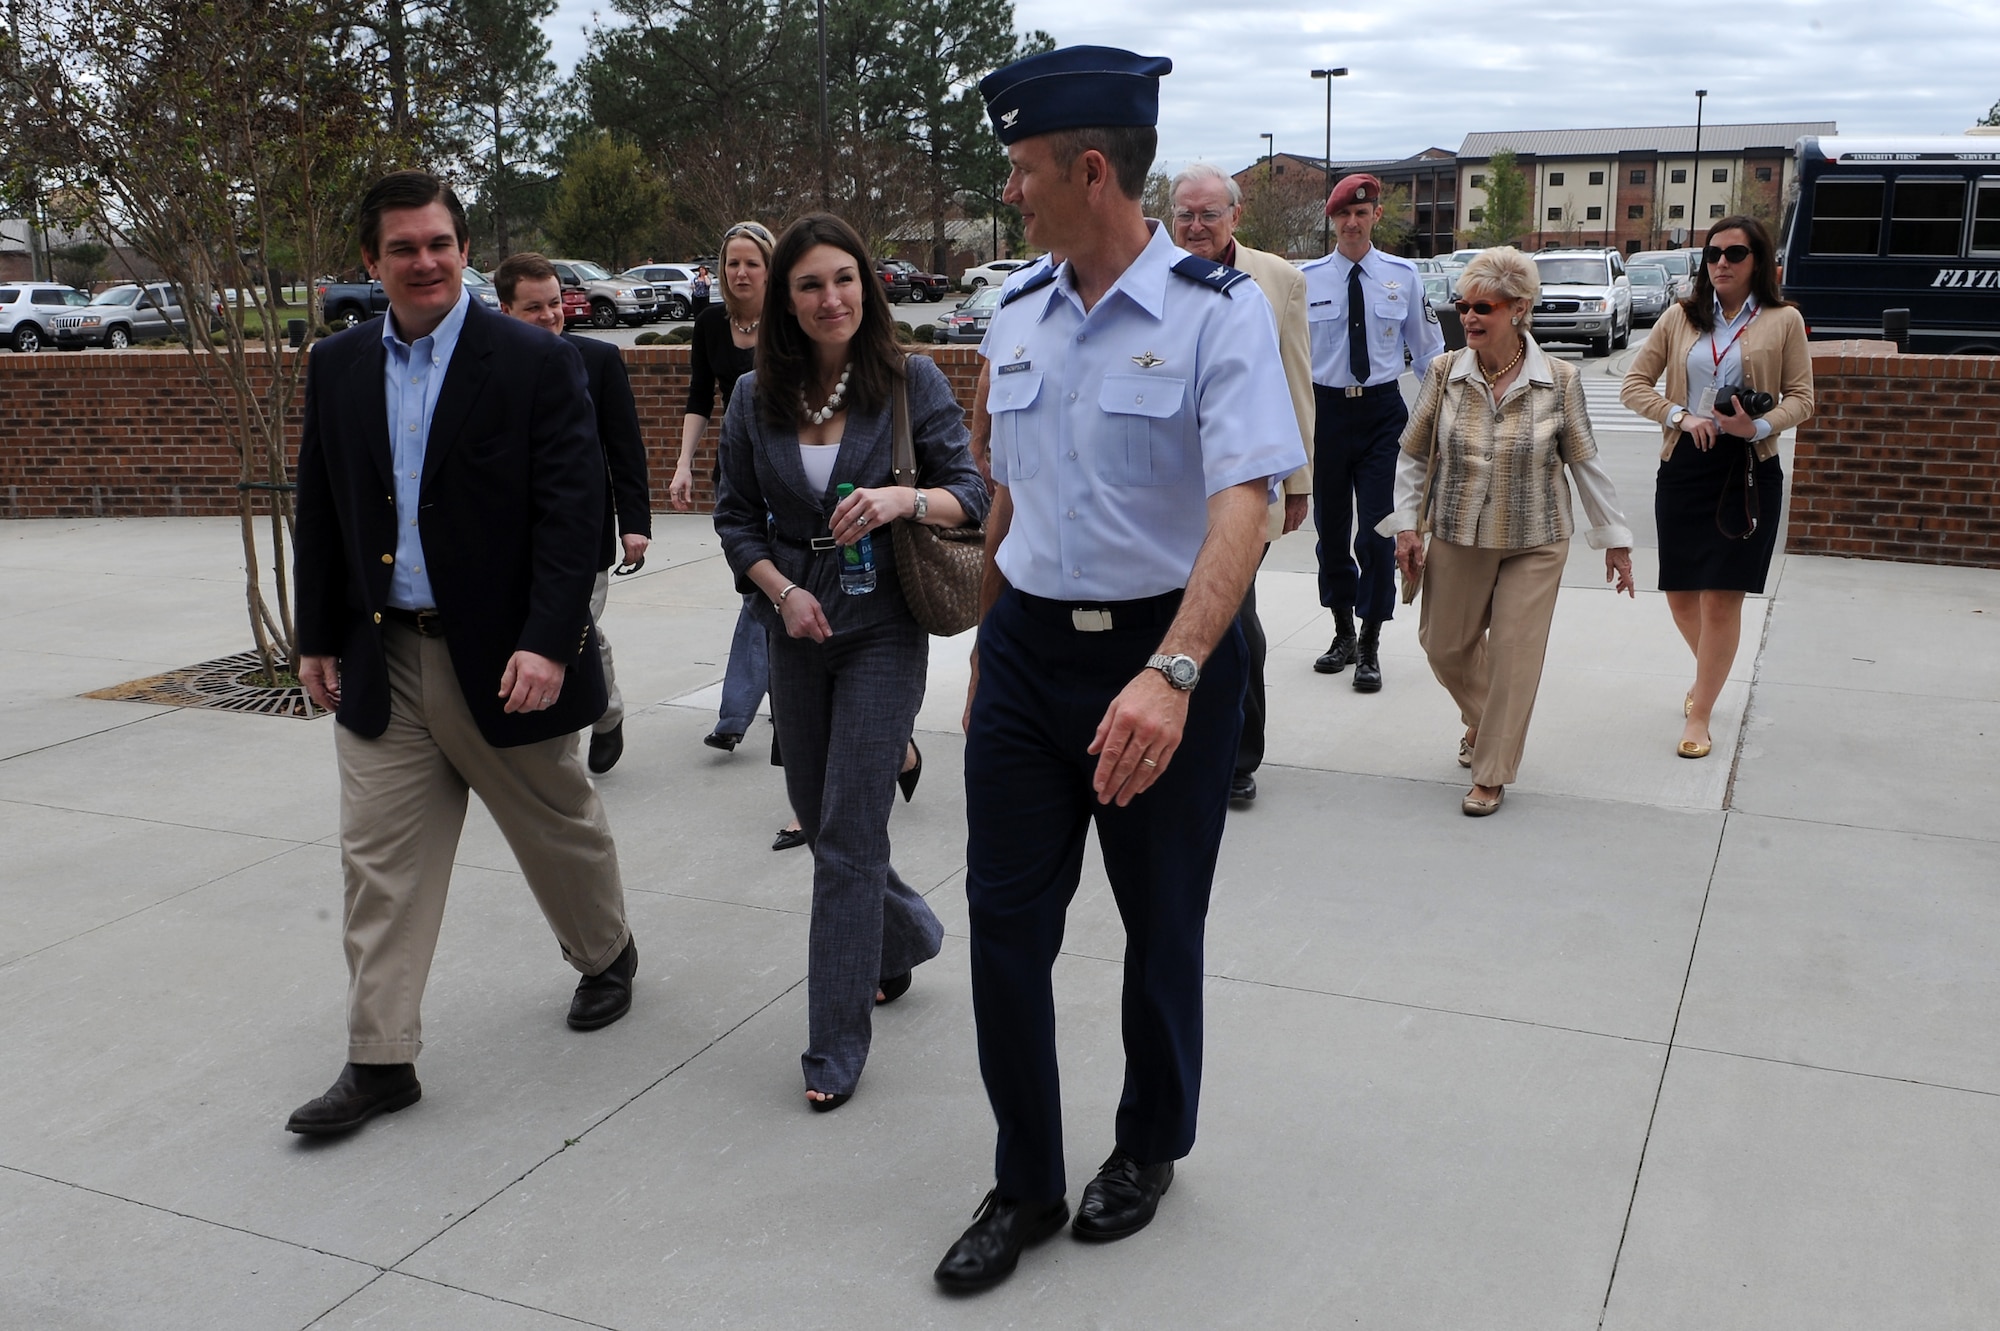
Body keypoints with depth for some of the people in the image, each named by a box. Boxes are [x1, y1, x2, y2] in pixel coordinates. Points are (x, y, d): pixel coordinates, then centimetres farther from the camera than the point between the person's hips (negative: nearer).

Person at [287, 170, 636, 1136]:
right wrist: (319, 637, 11)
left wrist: (548, 643, -21)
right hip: (383, 660, 4)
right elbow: (321, 511, 13)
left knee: (558, 830, 14)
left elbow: (572, 510, -14)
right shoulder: (338, 367, 7)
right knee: (380, 859, 4)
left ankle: (608, 956, 42)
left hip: (499, 658, -4)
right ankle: (381, 1059, 14)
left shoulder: (536, 362, -9)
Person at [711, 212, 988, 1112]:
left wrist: (905, 499, -26)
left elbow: (972, 495, -6)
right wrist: (782, 590, -9)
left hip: (883, 632, -4)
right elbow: (736, 517, 8)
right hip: (795, 632, 4)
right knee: (818, 817, 15)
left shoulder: (913, 382, -6)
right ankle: (907, 934, 45)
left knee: (849, 832, -6)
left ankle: (837, 1045, 6)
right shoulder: (756, 398, 2)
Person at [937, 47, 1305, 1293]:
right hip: (1028, 648, 5)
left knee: (1162, 924, 12)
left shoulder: (1218, 312, -12)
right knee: (1006, 920, 5)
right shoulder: (1017, 321, 7)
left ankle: (1150, 1146, 38)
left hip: (1164, 653, -5)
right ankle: (1026, 1186, 23)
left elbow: (1244, 502, -24)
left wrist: (1170, 674, -37)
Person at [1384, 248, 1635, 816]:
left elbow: (1586, 463, 1)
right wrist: (1405, 525, -1)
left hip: (1535, 544, -2)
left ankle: (1491, 774, 14)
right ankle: (1482, 724, 43)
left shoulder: (1560, 380, -9)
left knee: (1514, 655, 0)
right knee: (1444, 644, 13)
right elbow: (1413, 455, 4)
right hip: (1458, 537, 2)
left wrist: (1614, 538, 5)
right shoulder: (1444, 373, -6)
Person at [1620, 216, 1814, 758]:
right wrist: (1680, 416, -11)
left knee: (1721, 597, -4)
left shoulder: (1783, 321, 1)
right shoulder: (1680, 317, 8)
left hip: (1748, 470, -3)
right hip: (1684, 465, 3)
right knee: (1681, 594, 9)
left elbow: (1801, 398, 1)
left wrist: (1760, 425, -19)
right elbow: (1634, 384, 6)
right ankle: (1710, 674, 39)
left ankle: (1699, 716, 8)